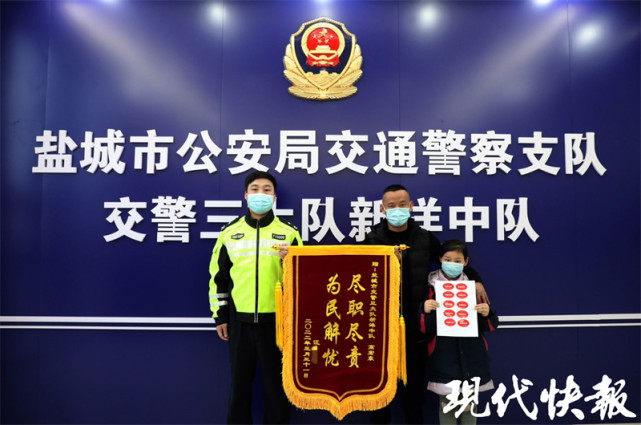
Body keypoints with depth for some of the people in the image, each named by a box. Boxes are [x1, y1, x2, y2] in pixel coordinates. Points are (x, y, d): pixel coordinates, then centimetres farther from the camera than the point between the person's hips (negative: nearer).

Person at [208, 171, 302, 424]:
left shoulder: (289, 233, 0)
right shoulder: (229, 233, 4)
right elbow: (218, 277, 8)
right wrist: (219, 316, 6)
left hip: (276, 320, -1)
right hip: (239, 320, 1)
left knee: (276, 382, 11)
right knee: (240, 381, 14)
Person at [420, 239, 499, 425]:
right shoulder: (431, 288, -3)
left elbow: (489, 326, 7)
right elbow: (424, 329, -3)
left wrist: (486, 314, -14)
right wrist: (426, 312, -22)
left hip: (471, 355, 2)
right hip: (443, 356, -2)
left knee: (469, 404, 11)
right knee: (447, 404, 5)